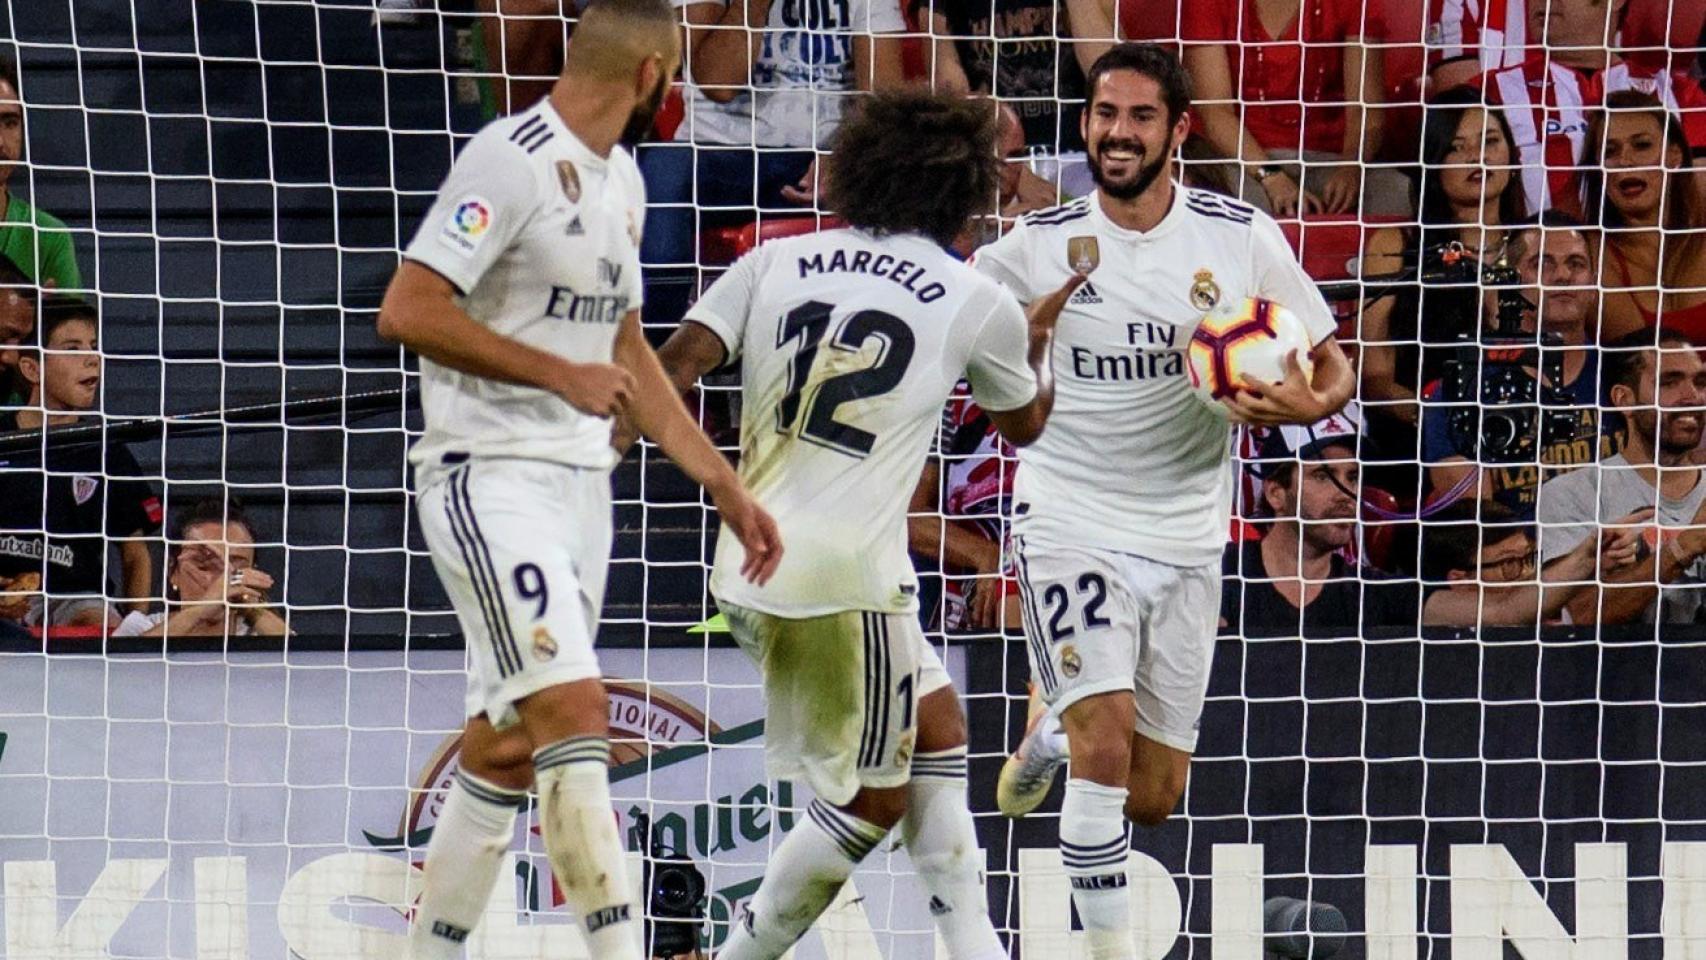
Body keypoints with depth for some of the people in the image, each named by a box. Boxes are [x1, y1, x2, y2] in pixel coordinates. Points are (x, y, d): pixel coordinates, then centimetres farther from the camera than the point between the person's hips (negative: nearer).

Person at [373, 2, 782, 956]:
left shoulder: (620, 179, 15)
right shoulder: (510, 162, -14)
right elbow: (408, 311, -21)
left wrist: (726, 486, 23)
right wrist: (561, 374, -18)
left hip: (581, 483, 9)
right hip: (491, 477, -9)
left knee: (508, 745, 10)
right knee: (576, 715, -18)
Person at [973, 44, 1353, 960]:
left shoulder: (1240, 236, -4)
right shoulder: (1039, 245, -6)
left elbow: (1331, 367, 4)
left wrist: (1307, 403, -18)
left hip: (1185, 538, 3)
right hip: (1070, 522, -3)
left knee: (1151, 798, 10)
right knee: (1106, 747, -23)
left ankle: (1055, 724, 44)